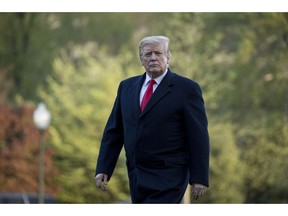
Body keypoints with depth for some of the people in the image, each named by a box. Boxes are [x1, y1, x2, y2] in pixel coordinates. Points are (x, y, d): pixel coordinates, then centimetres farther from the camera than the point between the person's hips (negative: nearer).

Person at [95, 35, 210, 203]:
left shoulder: (186, 89, -4)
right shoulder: (127, 87, 12)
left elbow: (199, 137, -6)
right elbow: (114, 131, 14)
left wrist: (199, 179, -11)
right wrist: (103, 169, 6)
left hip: (168, 179, -6)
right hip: (137, 177, 6)